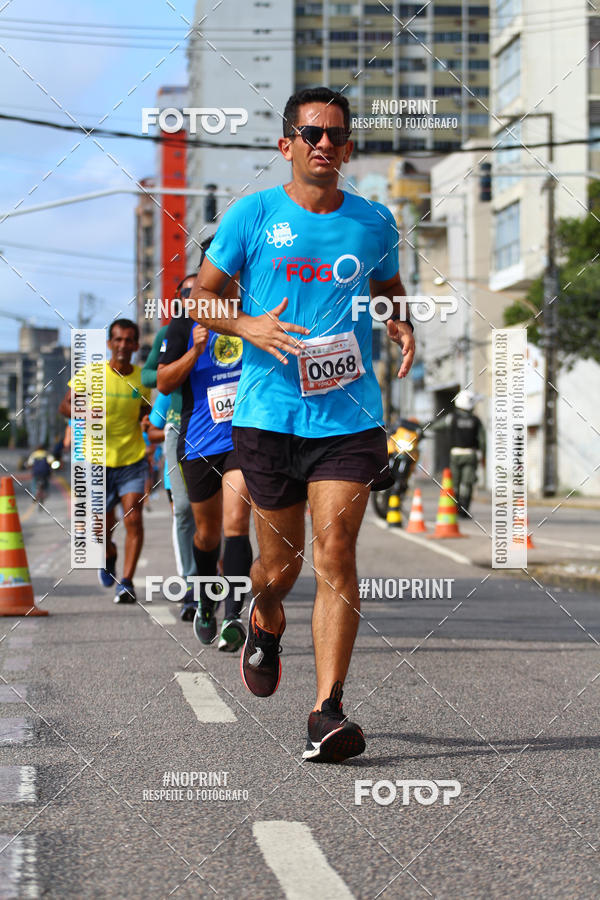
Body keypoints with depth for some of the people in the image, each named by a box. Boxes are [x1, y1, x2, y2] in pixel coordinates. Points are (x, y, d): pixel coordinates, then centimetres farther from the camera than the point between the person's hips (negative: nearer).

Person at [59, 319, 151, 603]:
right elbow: (65, 405, -2)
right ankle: (109, 556, 44)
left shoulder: (142, 378, 1)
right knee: (104, 528, 9)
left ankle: (127, 582, -12)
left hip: (133, 461, 1)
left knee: (133, 518, -16)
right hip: (99, 462, -1)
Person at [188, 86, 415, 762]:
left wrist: (401, 325, 3)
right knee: (281, 560, 9)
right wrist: (248, 326, -13)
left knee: (335, 554, -11)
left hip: (350, 415, 0)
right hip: (268, 415, 0)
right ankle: (264, 623, 46)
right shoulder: (253, 215, 1)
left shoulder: (374, 222, 7)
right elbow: (200, 298, 6)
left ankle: (327, 713, -10)